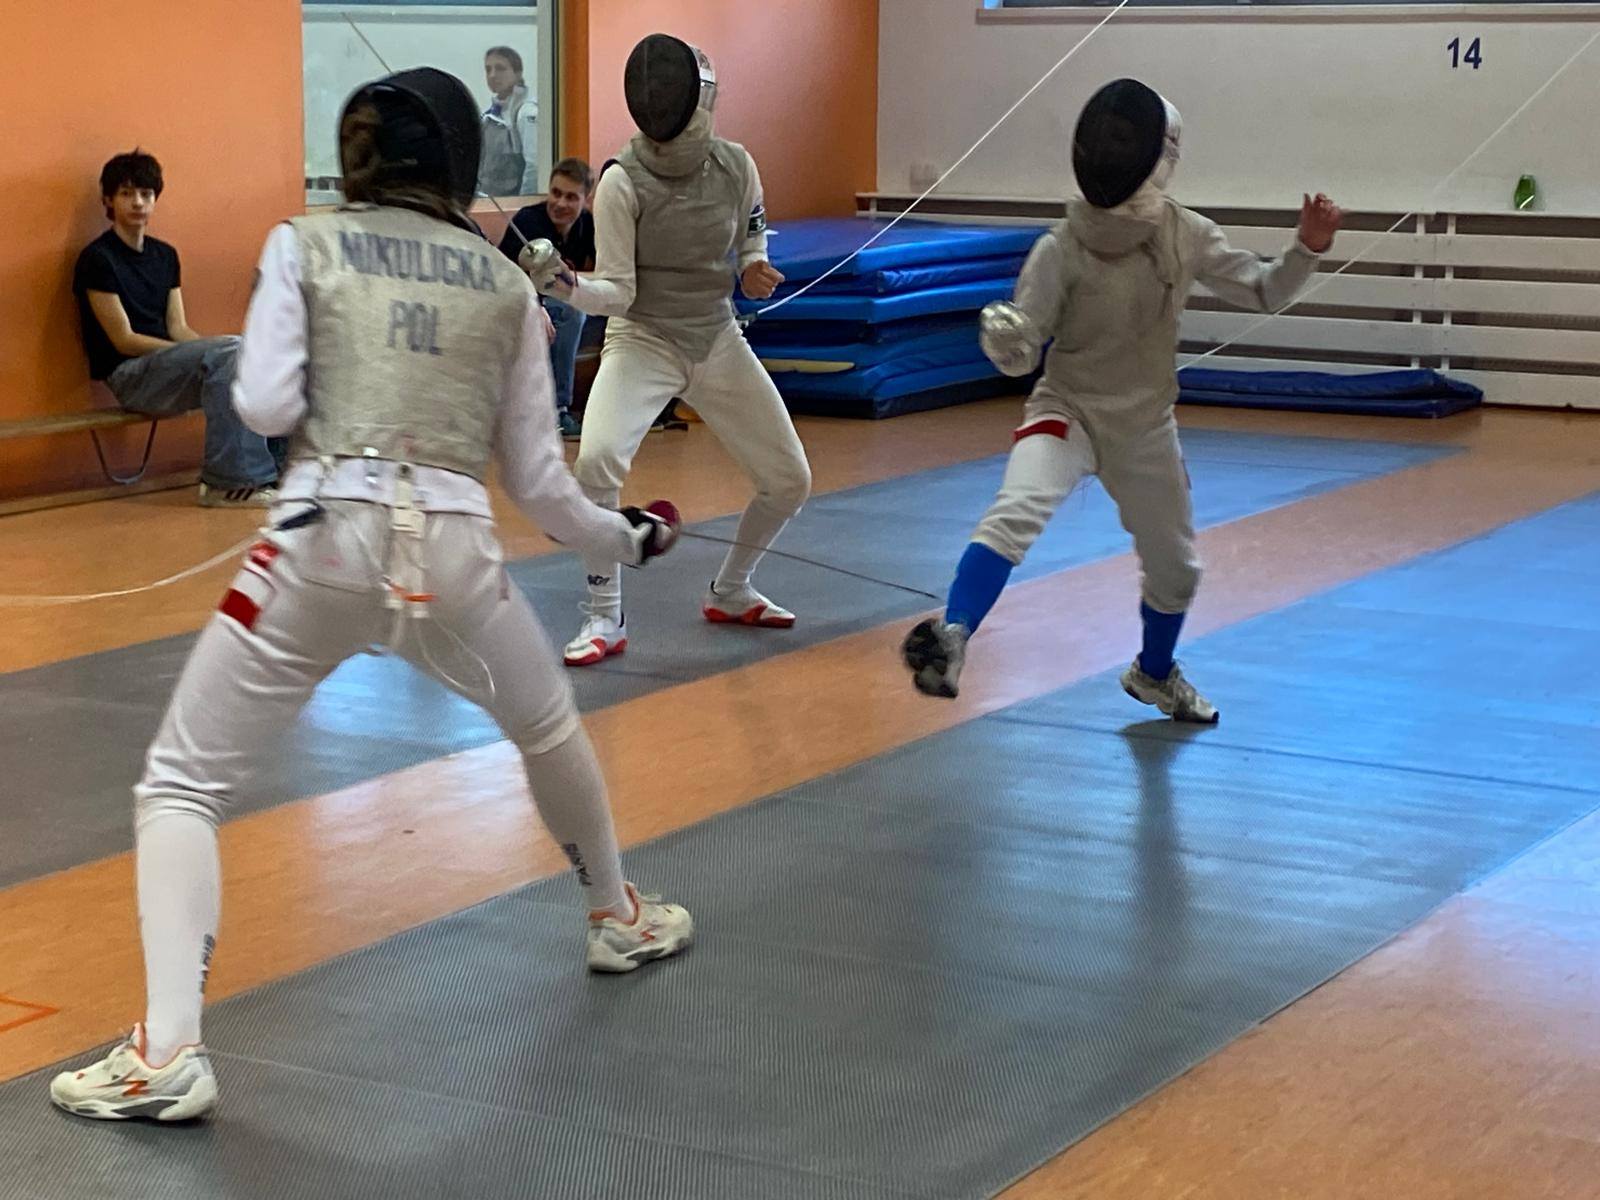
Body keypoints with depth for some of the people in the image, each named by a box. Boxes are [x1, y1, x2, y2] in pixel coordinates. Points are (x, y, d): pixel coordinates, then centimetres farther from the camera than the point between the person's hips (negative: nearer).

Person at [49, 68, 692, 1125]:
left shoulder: (306, 245, 6)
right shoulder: (506, 282, 13)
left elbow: (266, 408, -4)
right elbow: (536, 478, 13)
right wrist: (627, 537, 30)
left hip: (327, 540, -2)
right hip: (453, 549, 2)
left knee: (180, 787, 8)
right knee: (550, 728, 33)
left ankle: (169, 1055, -8)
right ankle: (622, 918, 52)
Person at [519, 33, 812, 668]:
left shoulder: (736, 166, -7)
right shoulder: (622, 182, -19)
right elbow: (616, 294, -17)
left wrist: (756, 271, -11)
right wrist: (561, 283, -37)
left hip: (718, 344, 4)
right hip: (642, 343, -4)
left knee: (789, 482, 6)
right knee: (596, 462, -31)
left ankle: (729, 592, 33)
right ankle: (605, 617, -14)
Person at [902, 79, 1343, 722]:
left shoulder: (1186, 234, -12)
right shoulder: (1061, 250, -21)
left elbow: (1262, 294, -4)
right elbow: (1020, 355, -18)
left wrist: (1307, 248, -22)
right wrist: (1002, 336, -42)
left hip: (1145, 427, 4)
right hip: (1068, 411, -4)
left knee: (1175, 568, 19)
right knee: (1015, 512, -35)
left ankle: (1154, 673, 47)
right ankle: (951, 638, -44)